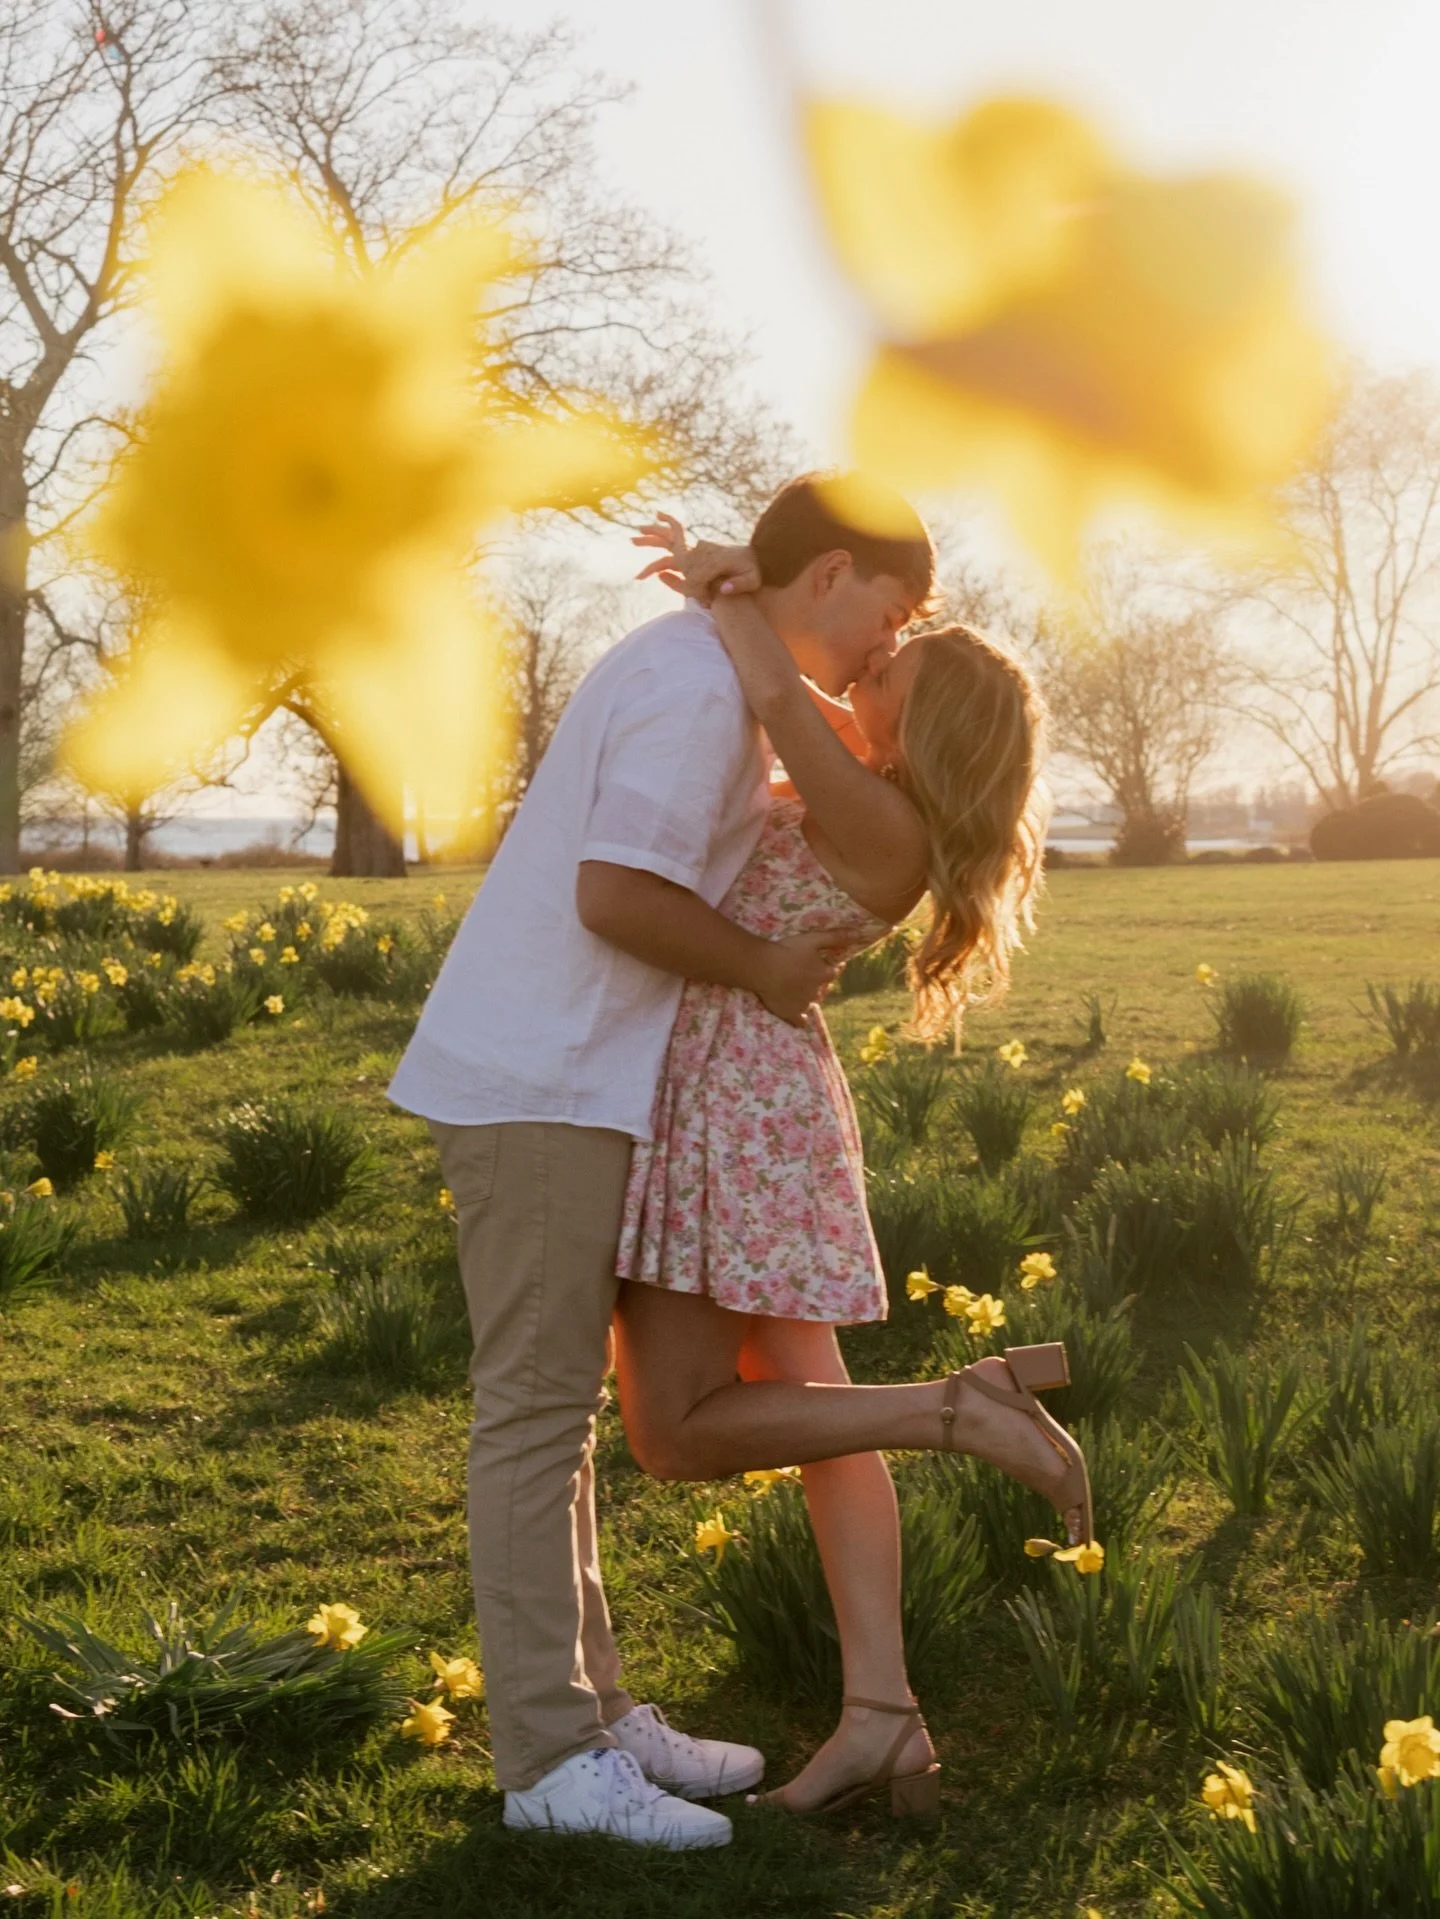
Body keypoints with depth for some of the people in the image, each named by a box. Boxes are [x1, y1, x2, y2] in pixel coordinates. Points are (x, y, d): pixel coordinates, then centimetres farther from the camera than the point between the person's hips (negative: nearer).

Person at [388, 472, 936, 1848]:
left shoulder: (698, 668, 16)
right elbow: (614, 895, -24)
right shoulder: (700, 687, -16)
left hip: (562, 1083, 10)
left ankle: (592, 1709, 19)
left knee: (559, 1402, 11)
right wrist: (764, 970, -11)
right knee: (536, 1408, -7)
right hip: (539, 1083, -10)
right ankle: (550, 1758, -2)